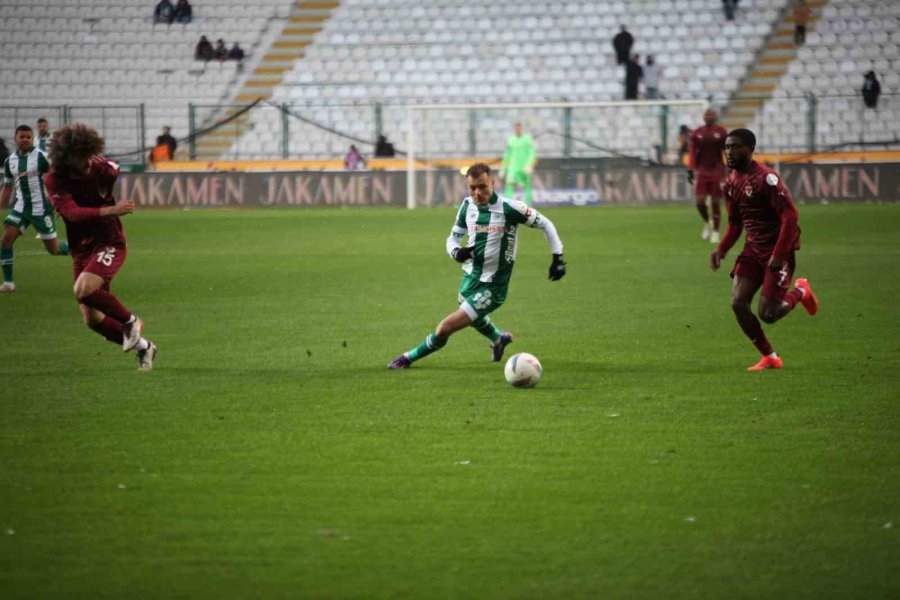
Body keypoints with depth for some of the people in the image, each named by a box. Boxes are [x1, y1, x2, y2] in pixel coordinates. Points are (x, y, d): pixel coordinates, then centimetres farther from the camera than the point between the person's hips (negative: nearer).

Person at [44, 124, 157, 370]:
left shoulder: (102, 168, -9)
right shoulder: (54, 180, -10)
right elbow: (72, 212, -25)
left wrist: (108, 170, -26)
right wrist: (110, 211, -36)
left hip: (110, 242, -3)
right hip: (82, 250, 3)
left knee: (83, 289, -29)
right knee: (92, 319, 1)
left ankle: (130, 321, -6)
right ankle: (143, 346, 21)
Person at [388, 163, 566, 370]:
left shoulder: (509, 208, -20)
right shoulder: (468, 206, -3)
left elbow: (545, 224, -8)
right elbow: (453, 237, 8)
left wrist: (558, 257, -12)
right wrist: (456, 252, -15)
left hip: (491, 288, -7)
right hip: (470, 277, 7)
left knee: (445, 328, -13)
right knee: (475, 319, 34)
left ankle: (409, 358, 9)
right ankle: (498, 340, 66)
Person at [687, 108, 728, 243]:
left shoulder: (721, 132, -1)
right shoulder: (697, 133, 4)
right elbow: (692, 153, 7)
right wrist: (690, 170, 0)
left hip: (717, 171, -2)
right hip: (701, 171, 2)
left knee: (716, 202, 0)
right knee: (699, 202, -6)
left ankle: (715, 232, 11)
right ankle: (707, 223, 23)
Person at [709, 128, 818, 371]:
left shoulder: (765, 178, -18)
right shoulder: (731, 184, 8)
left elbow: (790, 215, -21)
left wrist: (779, 254, -25)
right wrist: (721, 250, 2)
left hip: (777, 250, -7)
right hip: (753, 249, 7)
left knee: (767, 314, -9)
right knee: (738, 303, -6)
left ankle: (800, 292, 23)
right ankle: (770, 358, 9)